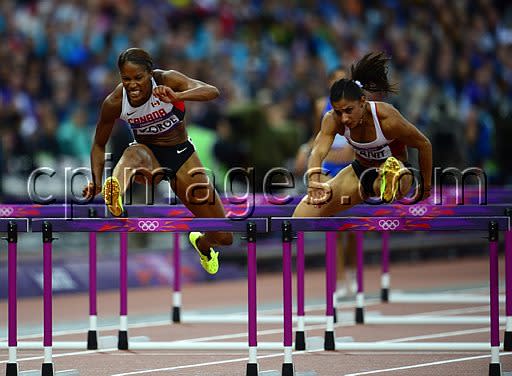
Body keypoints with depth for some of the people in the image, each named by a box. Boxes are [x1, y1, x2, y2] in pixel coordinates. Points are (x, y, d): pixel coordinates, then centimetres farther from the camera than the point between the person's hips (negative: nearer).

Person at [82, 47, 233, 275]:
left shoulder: (167, 81, -22)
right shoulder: (114, 103, -17)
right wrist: (96, 181, -17)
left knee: (223, 237, 0)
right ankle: (115, 192, -75)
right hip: (149, 156, -1)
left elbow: (212, 92, -37)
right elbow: (99, 145, -2)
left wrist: (176, 96, -54)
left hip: (181, 155, 1)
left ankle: (201, 243, 38)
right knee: (133, 154, -42)